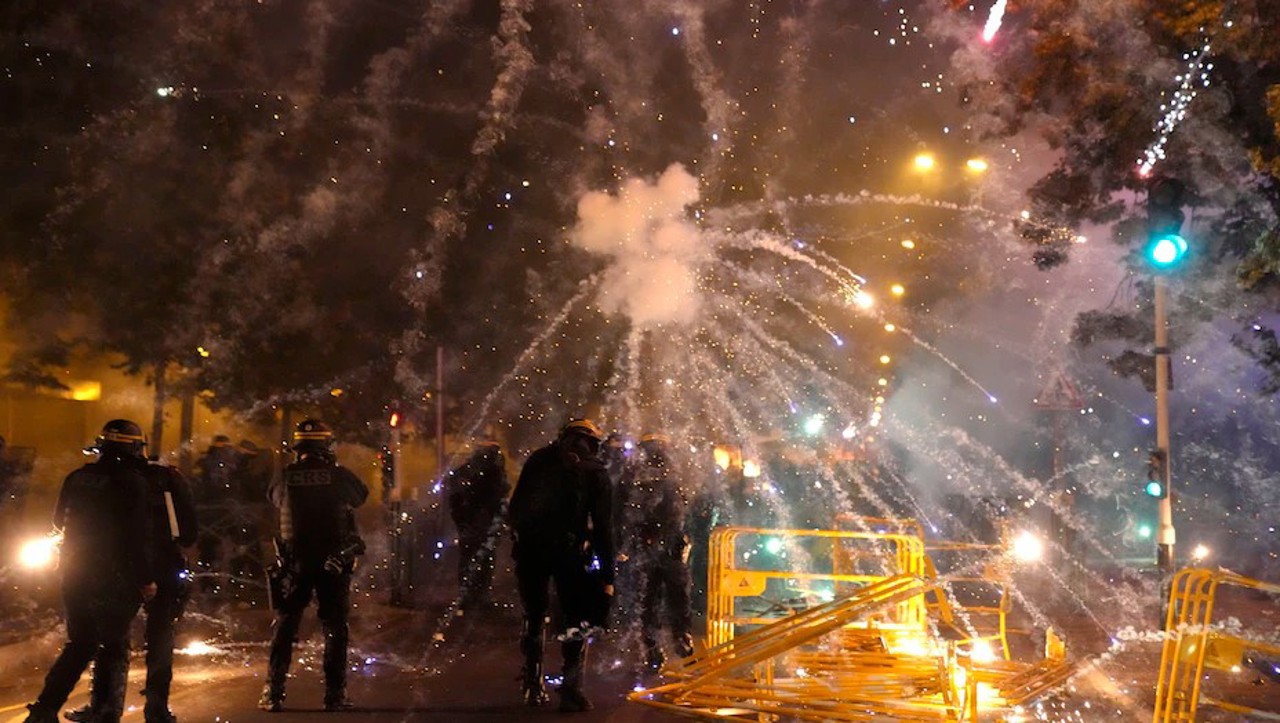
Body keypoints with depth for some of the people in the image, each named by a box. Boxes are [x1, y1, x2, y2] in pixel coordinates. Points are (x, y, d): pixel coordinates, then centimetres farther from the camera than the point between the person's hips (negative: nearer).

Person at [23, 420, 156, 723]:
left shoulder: (78, 477, 4)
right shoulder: (133, 482, -15)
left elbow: (59, 520, 18)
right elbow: (138, 536, -18)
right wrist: (147, 579, -12)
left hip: (75, 575, 6)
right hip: (114, 580, -5)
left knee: (79, 644, 19)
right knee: (114, 647, 7)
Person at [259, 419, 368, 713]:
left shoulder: (286, 477, -4)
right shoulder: (339, 475, -8)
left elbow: (275, 497, 17)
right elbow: (362, 495, 10)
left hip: (295, 563, 2)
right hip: (333, 563, -1)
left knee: (285, 626, 13)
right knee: (335, 627, 6)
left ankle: (273, 694, 13)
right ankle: (335, 695, 6)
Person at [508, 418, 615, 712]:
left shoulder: (538, 459, 14)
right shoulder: (594, 471, 6)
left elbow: (514, 506, 11)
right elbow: (602, 525, 2)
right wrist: (607, 575, 3)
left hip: (529, 549, 3)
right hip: (568, 551, -3)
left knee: (533, 617, 17)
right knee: (576, 622, 6)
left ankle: (532, 687, 22)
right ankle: (571, 689, -3)